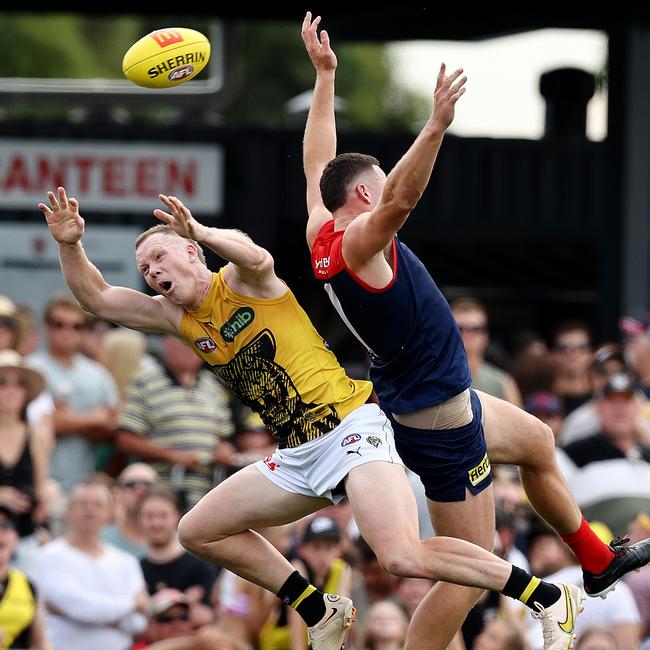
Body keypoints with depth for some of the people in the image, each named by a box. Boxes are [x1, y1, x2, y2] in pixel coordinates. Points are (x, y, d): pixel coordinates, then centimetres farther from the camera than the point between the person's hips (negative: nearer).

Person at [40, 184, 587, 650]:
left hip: (351, 426, -9)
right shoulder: (180, 318, 14)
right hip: (298, 459, 9)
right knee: (197, 532, 12)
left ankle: (549, 598, -19)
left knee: (404, 557, -27)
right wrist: (70, 243, -2)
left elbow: (257, 258, -30)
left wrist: (202, 231, -44)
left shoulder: (240, 282, -6)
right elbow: (97, 299, 14)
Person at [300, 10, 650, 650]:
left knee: (537, 441, 32)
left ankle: (597, 560, 50)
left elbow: (320, 165, 14)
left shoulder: (322, 234, 0)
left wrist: (324, 75, 16)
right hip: (437, 423, -11)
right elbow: (401, 198, -44)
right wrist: (434, 129, -55)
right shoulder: (359, 243, -24)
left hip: (413, 399, 11)